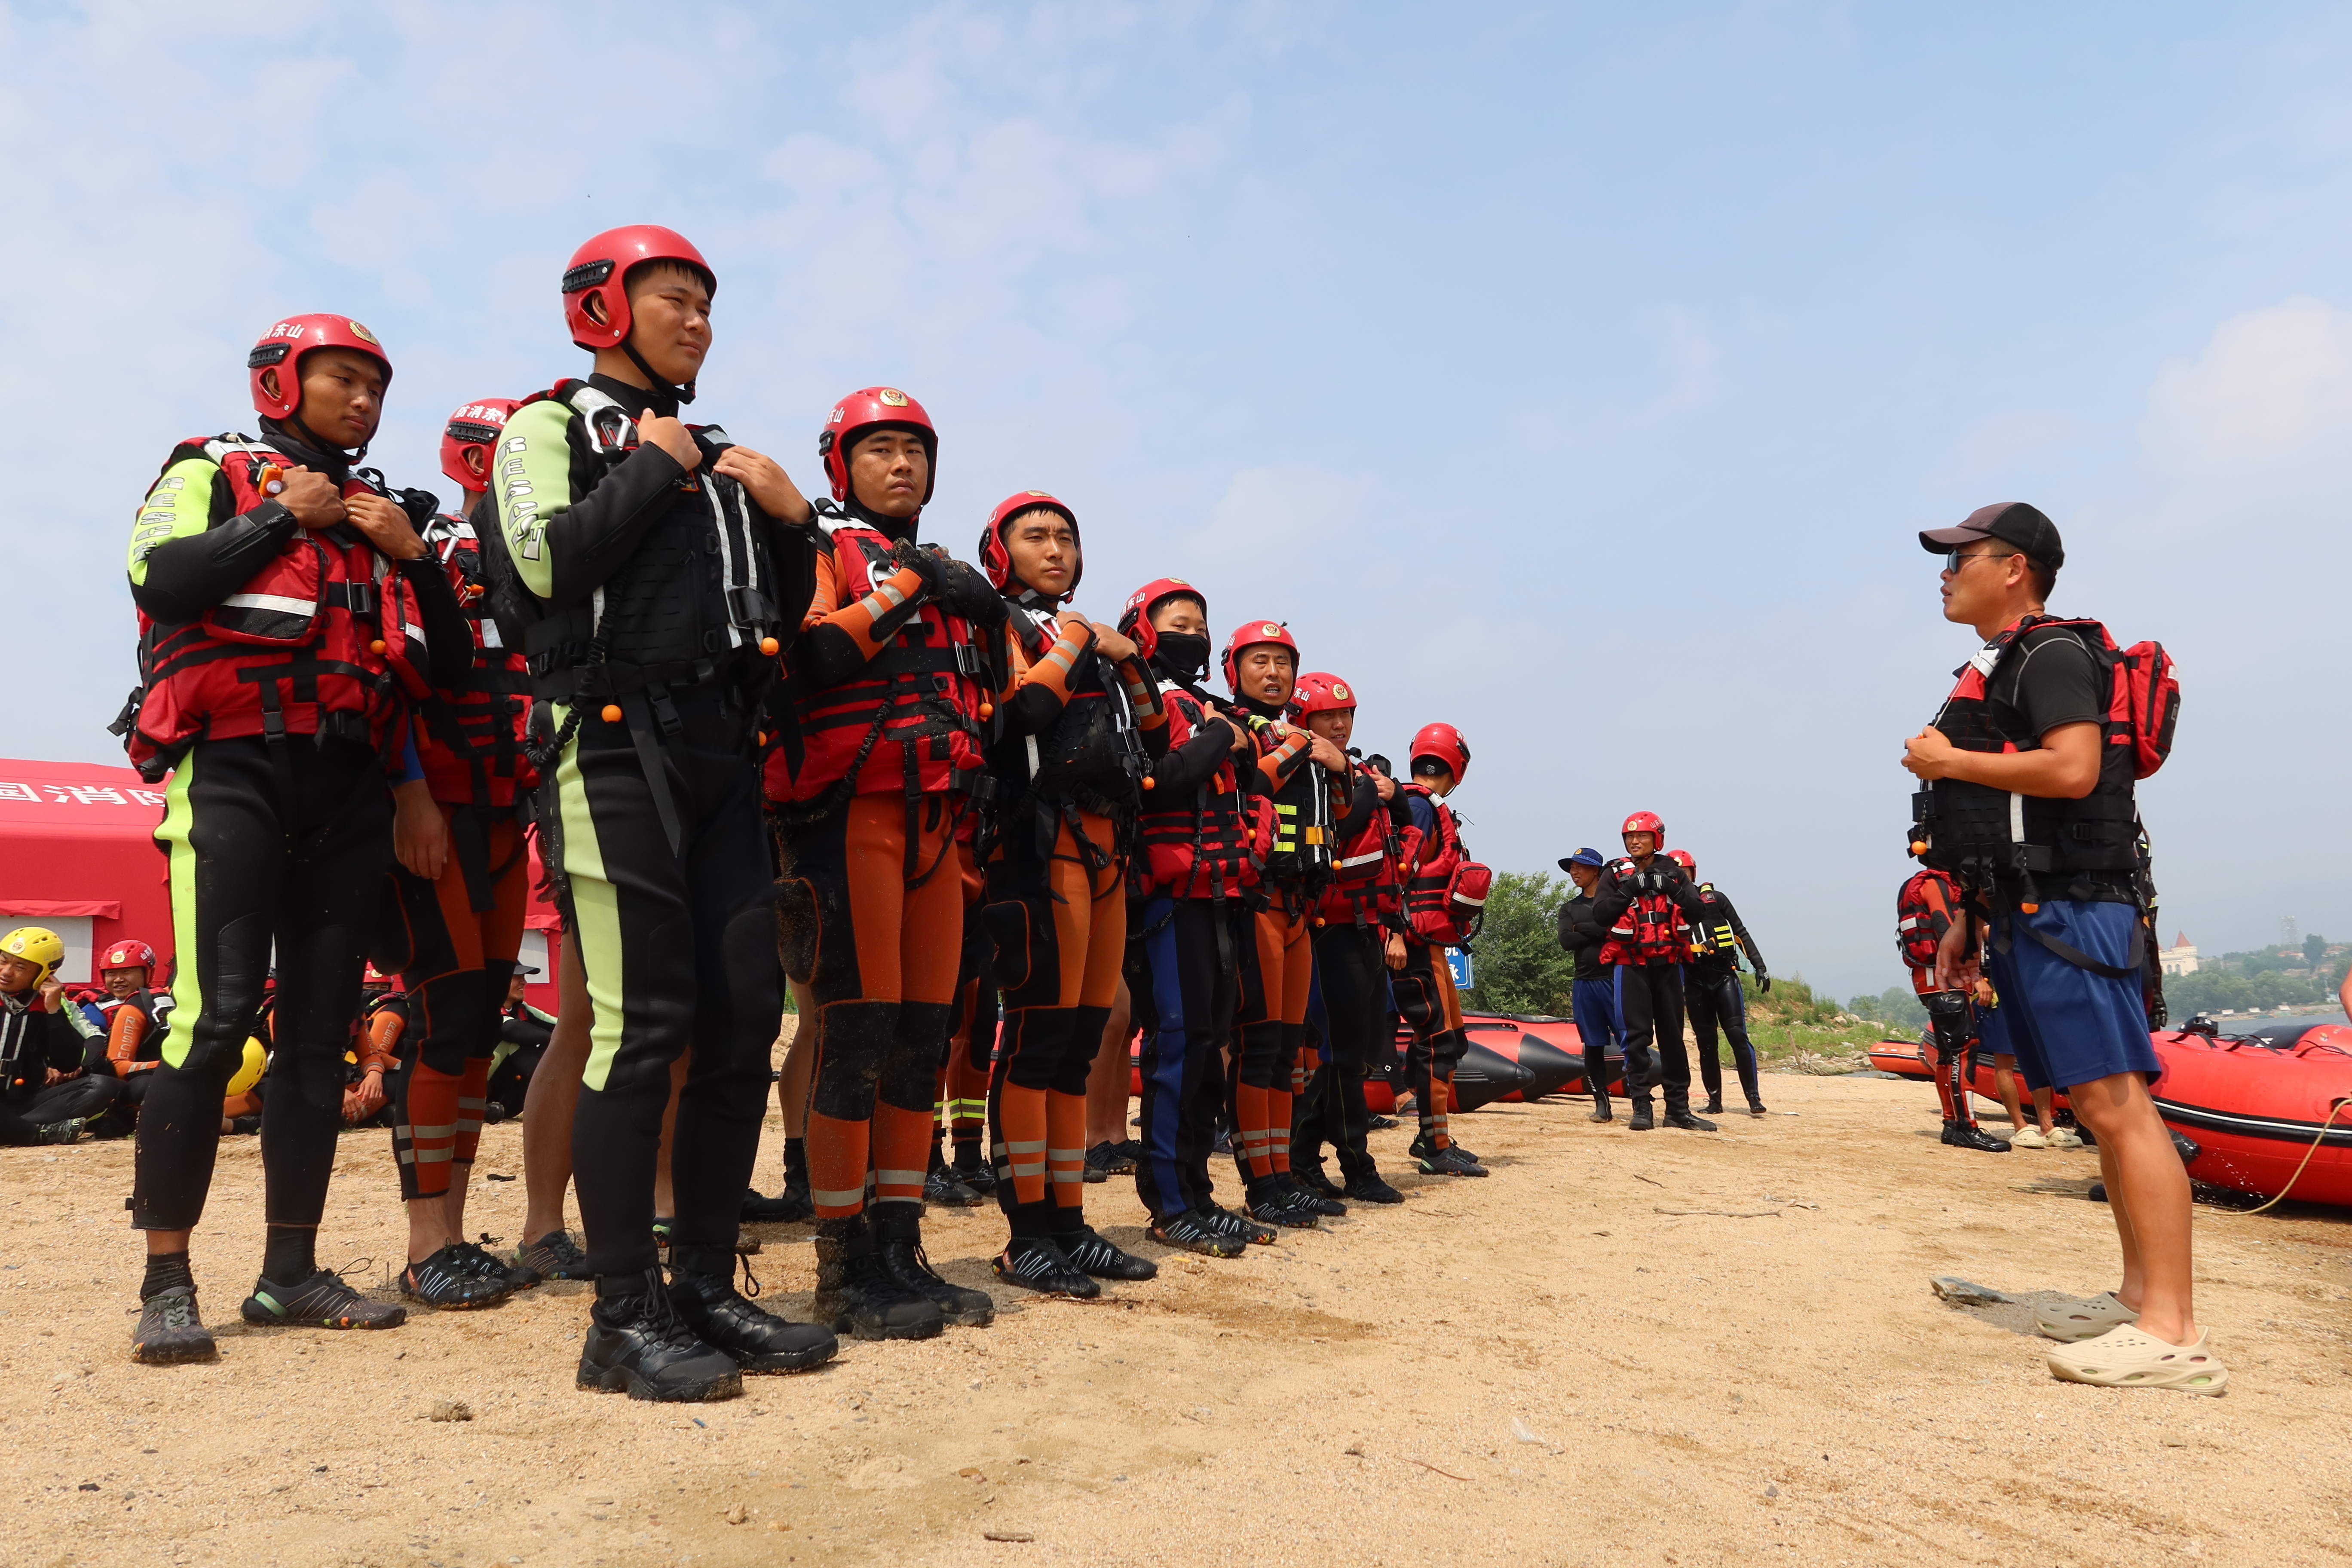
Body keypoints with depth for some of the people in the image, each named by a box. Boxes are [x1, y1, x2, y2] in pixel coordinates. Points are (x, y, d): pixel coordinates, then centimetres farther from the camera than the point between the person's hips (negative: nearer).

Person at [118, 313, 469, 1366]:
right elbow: (163, 579, -12)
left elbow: (446, 661, 15)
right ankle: (166, 1283, -5)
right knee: (218, 1019, -14)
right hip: (238, 767, -5)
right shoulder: (210, 475, 10)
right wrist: (283, 517, -3)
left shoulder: (381, 513, 22)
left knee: (320, 1029, 4)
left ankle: (290, 1272, 11)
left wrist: (411, 553, 4)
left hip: (350, 784, 5)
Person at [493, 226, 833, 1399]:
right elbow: (547, 565, -12)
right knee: (643, 1024, -9)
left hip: (723, 750, 7)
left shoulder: (719, 457, 24)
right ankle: (624, 1320, 1)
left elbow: (780, 617, 22)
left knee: (747, 1014, 2)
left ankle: (706, 1288, 14)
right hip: (614, 741, -6)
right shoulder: (550, 427, 7)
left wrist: (788, 518, 7)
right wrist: (650, 468, -4)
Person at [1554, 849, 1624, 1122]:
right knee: (1593, 1046, 6)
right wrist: (1602, 931, -8)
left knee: (1629, 1041, -9)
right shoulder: (1569, 908, 16)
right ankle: (1602, 1105, 12)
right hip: (1585, 984, 4)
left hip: (1615, 979, -4)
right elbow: (1566, 941, -1)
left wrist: (1582, 930, -8)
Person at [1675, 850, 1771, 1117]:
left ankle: (1754, 1096, -6)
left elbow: (1741, 933, 9)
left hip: (1725, 975, -1)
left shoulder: (1715, 898, 8)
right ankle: (1715, 1100, 10)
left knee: (1737, 1035, -10)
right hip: (1695, 981, 1)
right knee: (1706, 1042, 3)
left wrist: (1760, 966, 3)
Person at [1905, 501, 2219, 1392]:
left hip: (2068, 910, -10)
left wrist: (1950, 762, -12)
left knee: (2119, 1104, -13)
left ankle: (2173, 1335, -13)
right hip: (2031, 915, 10)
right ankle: (2141, 1296, 18)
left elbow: (2073, 770, -22)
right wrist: (1967, 924, 22)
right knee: (2100, 1109, 11)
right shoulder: (2000, 671, 23)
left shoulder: (2051, 653, -6)